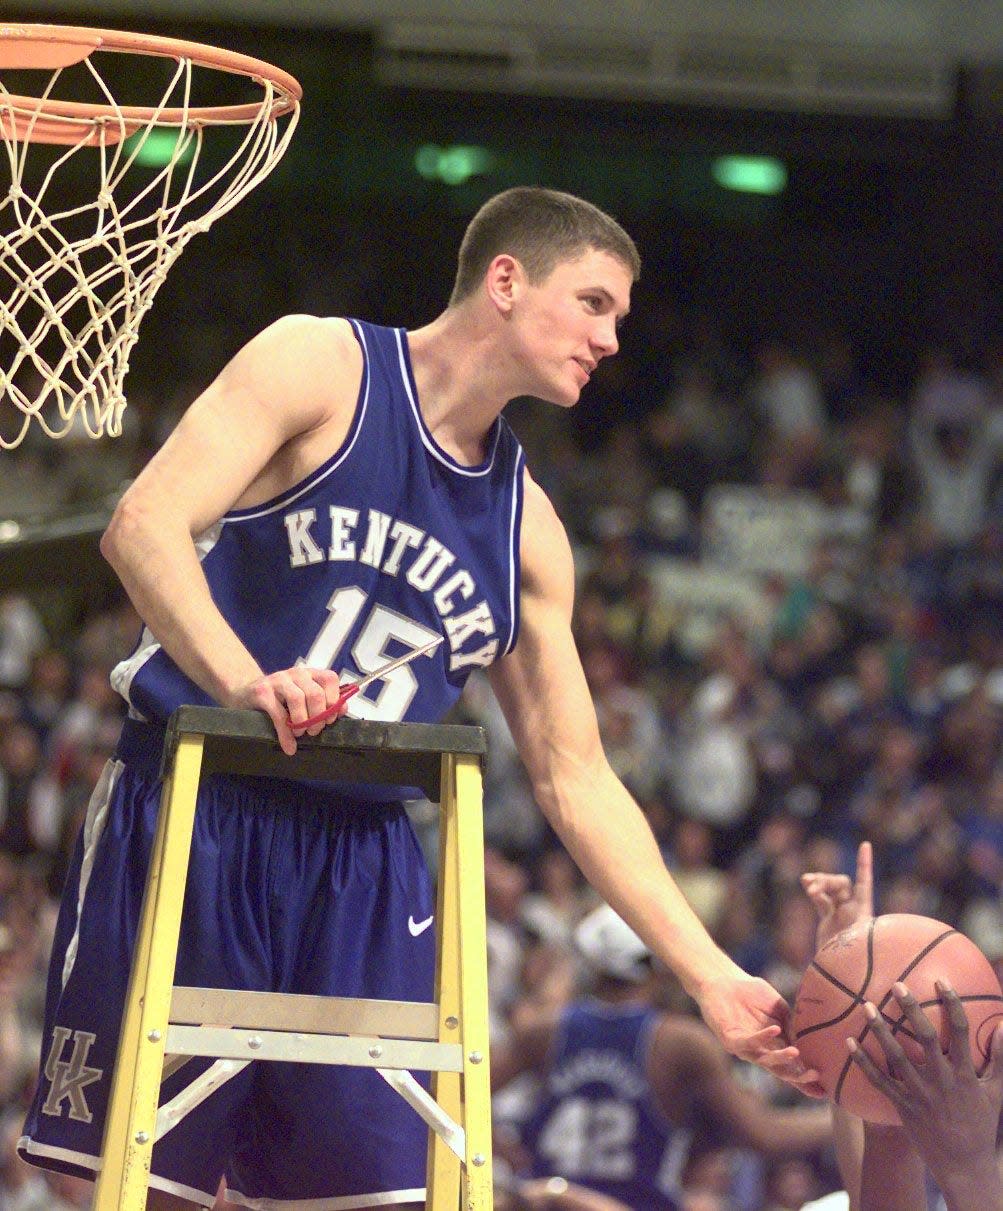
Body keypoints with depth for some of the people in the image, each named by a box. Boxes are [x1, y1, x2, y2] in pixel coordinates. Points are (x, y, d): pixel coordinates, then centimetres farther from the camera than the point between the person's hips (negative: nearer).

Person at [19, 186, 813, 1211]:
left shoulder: (527, 528, 14)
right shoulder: (321, 366, -3)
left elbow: (574, 778, 16)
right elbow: (143, 529, -16)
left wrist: (712, 979, 8)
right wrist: (242, 680, -34)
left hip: (362, 857, 5)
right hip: (189, 819, -5)